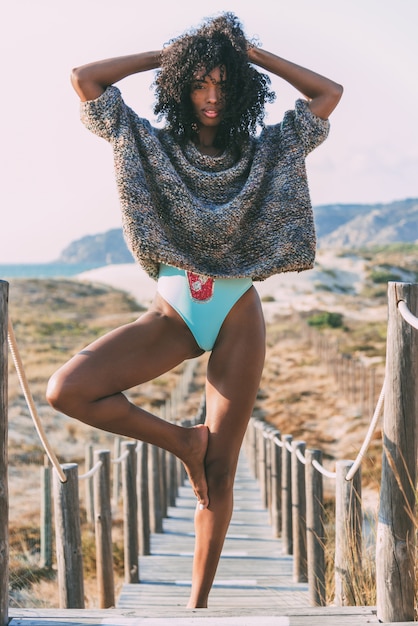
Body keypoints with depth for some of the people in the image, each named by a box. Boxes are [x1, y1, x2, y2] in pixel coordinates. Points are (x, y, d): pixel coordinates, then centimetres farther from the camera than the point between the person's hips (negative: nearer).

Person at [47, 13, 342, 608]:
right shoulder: (153, 146, 6)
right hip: (172, 313, 1)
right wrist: (167, 54, 5)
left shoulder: (265, 152, 7)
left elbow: (329, 93, 6)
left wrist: (253, 54, 6)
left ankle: (198, 603, 12)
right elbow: (85, 78, 1)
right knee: (67, 389, -22)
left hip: (238, 318, 0)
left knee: (220, 473, 0)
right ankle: (182, 440, -2)